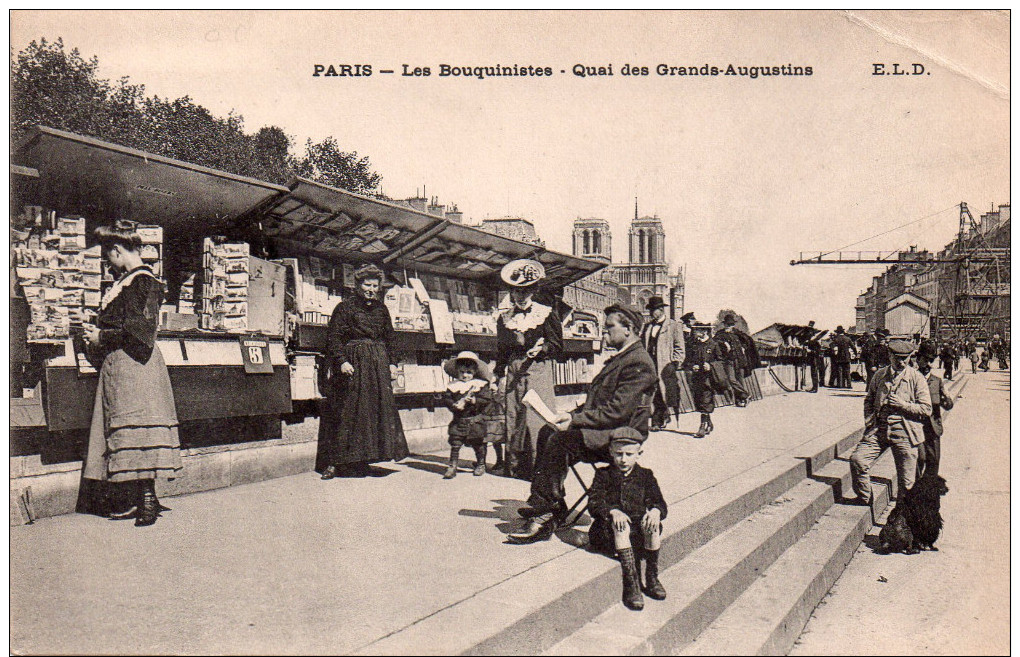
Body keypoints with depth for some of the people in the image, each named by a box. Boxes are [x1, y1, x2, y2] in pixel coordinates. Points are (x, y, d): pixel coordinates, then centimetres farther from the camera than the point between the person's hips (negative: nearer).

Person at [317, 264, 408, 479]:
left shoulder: (381, 309, 14)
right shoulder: (345, 308, -2)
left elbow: (388, 338, 20)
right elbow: (334, 337, -7)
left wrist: (390, 363, 13)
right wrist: (341, 361, -18)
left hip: (378, 365, 6)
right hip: (353, 365, -5)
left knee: (379, 409, 4)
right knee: (347, 411, -7)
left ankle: (360, 461, 12)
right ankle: (333, 463, -3)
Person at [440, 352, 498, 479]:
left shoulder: (480, 384, -1)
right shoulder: (453, 386, 4)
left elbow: (487, 398, -8)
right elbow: (446, 399, -1)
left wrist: (475, 400, -22)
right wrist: (454, 405, -19)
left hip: (476, 419, -1)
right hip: (459, 420, 1)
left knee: (478, 443, 10)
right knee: (455, 443, -2)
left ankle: (481, 465, 28)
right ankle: (452, 467, 7)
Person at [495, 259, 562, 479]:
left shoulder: (546, 314, 3)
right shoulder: (504, 318, 14)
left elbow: (557, 344, 3)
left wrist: (541, 349, -15)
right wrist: (501, 375, 10)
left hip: (539, 371, -4)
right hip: (514, 372, 4)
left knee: (537, 419, -8)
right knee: (513, 419, 3)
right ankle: (514, 467, 11)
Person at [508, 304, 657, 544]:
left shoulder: (638, 363, -13)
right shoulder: (619, 358, 20)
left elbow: (616, 412, -21)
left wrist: (575, 419, -21)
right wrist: (572, 414, 4)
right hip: (603, 431, 10)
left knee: (560, 440, -26)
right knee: (548, 432, -4)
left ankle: (544, 512, -19)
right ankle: (552, 508, -5)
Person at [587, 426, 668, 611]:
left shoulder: (645, 475, 14)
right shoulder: (603, 475, 9)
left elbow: (659, 503, 5)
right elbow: (594, 502, -5)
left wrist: (656, 511, -21)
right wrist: (613, 512, -26)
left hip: (639, 529, 1)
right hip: (609, 529, -1)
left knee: (653, 524, -32)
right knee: (621, 526, -36)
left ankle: (652, 577, -20)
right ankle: (631, 582, -44)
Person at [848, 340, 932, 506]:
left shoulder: (917, 378, 1)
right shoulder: (879, 375, 11)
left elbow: (926, 409, -2)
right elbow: (868, 400, 21)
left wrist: (902, 404, -13)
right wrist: (869, 423, 6)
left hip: (904, 432, -3)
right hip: (878, 429, 3)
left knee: (906, 481, 1)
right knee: (857, 459, -11)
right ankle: (864, 500, 10)